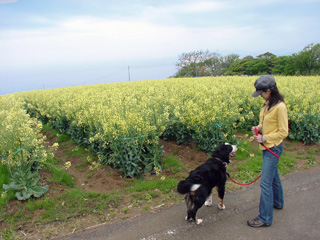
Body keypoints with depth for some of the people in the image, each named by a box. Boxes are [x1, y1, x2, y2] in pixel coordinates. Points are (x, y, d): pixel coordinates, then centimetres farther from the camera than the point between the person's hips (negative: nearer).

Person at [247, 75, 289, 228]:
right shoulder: (267, 104, 5)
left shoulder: (280, 107, -21)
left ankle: (265, 218, 4)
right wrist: (258, 128, -1)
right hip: (266, 146, 9)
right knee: (273, 175, 25)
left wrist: (264, 138, -19)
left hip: (273, 147, -9)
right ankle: (278, 203, 47)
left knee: (265, 182, -7)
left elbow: (283, 132, -18)